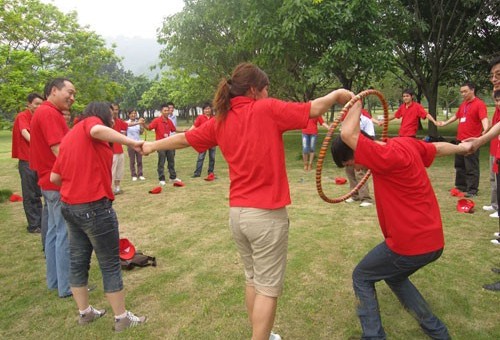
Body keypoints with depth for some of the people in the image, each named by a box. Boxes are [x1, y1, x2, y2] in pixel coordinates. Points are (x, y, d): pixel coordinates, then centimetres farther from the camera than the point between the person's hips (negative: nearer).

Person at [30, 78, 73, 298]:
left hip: (51, 182, 11)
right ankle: (67, 286, 7)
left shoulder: (46, 112, 15)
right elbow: (59, 151, -24)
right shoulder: (49, 113, -17)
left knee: (54, 231, 16)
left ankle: (54, 281, 27)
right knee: (65, 234, -3)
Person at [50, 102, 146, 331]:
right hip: (94, 207, -8)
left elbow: (54, 177, 13)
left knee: (78, 261, 17)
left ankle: (85, 312, 32)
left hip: (70, 206, 9)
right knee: (110, 264, 3)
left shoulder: (69, 136, 17)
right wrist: (132, 142, -30)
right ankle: (122, 318, 14)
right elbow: (97, 130, -32)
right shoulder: (90, 122, -4)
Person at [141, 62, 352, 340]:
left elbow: (183, 139, 18)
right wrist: (337, 94, 11)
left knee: (253, 279, 23)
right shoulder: (267, 109, -10)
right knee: (268, 288, 6)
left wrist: (151, 146, 36)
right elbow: (314, 109, -10)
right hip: (267, 214, -7)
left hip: (237, 213, 7)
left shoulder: (220, 122, 7)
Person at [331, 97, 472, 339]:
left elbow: (347, 134, -34)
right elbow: (438, 148, 20)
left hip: (409, 244, -9)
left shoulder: (389, 157, -27)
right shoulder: (407, 142, 1)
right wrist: (461, 147, 41)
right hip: (432, 239, 9)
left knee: (361, 277, 9)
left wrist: (357, 103, -15)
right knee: (394, 276, 29)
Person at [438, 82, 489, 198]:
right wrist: (445, 123, 41)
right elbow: (456, 116, 31)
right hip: (460, 140, 8)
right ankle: (460, 187, 27)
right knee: (459, 165, 16)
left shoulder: (479, 104, -11)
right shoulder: (463, 104, 14)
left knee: (471, 167, -4)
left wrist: (485, 129, -43)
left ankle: (472, 190, 3)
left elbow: (484, 118, -24)